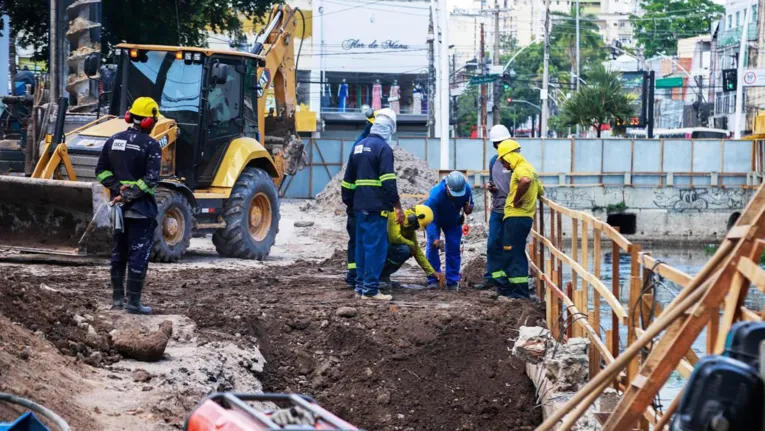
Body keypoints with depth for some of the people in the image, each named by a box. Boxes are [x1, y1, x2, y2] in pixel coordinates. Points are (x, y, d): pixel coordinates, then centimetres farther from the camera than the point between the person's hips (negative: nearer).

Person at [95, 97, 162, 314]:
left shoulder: (113, 141, 6)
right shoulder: (150, 145, -11)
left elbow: (101, 171, 4)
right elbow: (151, 178, -19)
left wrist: (117, 187, -5)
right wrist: (128, 195, -17)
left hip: (118, 207, 6)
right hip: (141, 208, -6)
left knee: (119, 253, 15)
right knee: (138, 255, -1)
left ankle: (117, 299, 20)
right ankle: (133, 303, -1)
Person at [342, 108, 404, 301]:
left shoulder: (358, 147, 15)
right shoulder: (383, 148, -10)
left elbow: (348, 179, 20)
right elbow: (388, 181, -16)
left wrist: (349, 201, 26)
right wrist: (397, 207, -14)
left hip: (359, 205, 8)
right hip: (376, 207, -8)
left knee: (362, 245, 13)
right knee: (376, 247, -6)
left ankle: (360, 287, 17)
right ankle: (370, 289, -7)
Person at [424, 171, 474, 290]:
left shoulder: (466, 190, -30)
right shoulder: (436, 194, -42)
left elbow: (469, 204, -9)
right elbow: (430, 218, -37)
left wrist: (468, 209, -34)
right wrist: (435, 238, -47)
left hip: (453, 222, 3)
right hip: (435, 220, -3)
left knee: (453, 249, -3)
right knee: (432, 246, -14)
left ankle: (452, 282, 2)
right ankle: (433, 279, -8)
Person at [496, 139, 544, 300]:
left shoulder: (521, 168, -12)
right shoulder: (528, 168, 20)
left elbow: (525, 181, -37)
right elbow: (541, 191, 31)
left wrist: (516, 200, -25)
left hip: (516, 217, -10)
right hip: (524, 217, 10)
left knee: (513, 255, -7)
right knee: (513, 253, 17)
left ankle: (519, 293, -7)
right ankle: (510, 287, 24)